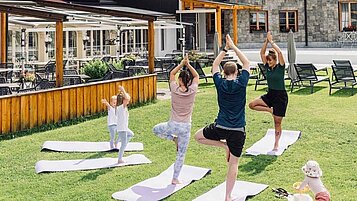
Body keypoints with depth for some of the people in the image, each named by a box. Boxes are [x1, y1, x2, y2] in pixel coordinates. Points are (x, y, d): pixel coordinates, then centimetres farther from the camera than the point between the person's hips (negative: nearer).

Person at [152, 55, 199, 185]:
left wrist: (182, 64, 10)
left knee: (156, 130, 31)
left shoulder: (175, 89, -7)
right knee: (181, 155, 10)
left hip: (173, 125, -1)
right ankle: (175, 178, 12)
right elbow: (196, 76, 12)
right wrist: (188, 64, 9)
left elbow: (172, 73, 11)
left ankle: (174, 139, 16)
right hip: (185, 127, 1)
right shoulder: (192, 91, -7)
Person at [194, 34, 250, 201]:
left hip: (220, 127, 0)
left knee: (198, 136, 25)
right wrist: (234, 47, 14)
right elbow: (246, 63, 9)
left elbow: (215, 65, 15)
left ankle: (224, 146, 12)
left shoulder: (220, 83, -3)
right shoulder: (241, 83, -6)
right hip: (238, 131, 0)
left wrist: (225, 49, 20)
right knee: (234, 163, 7)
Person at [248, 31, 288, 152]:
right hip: (270, 94, 6)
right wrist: (266, 41, -8)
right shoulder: (267, 67, 5)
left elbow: (279, 52, -24)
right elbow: (262, 53, 1)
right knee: (252, 104, -14)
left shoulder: (280, 67, -10)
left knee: (277, 122, -1)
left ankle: (276, 144, 12)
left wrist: (271, 41, -16)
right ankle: (270, 110, 6)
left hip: (280, 96, -6)